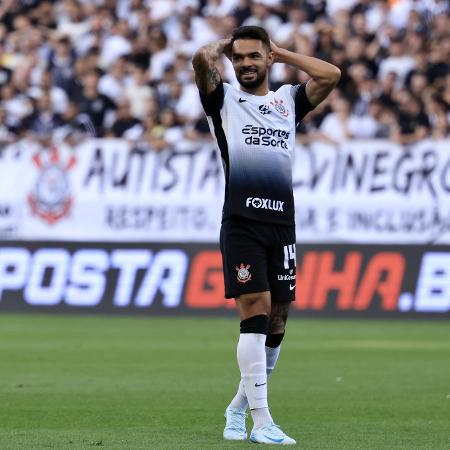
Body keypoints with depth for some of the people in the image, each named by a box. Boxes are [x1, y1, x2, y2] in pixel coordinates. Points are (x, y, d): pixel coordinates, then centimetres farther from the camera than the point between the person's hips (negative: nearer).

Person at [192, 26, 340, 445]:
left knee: (276, 321, 5)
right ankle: (261, 422, -16)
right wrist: (224, 46, 13)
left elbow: (330, 74, 5)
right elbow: (201, 58, -8)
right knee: (255, 313, -13)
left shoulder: (287, 100, 20)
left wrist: (281, 53, 14)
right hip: (241, 221, -4)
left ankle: (238, 408, 22)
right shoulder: (224, 99, 10)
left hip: (282, 222, 4)